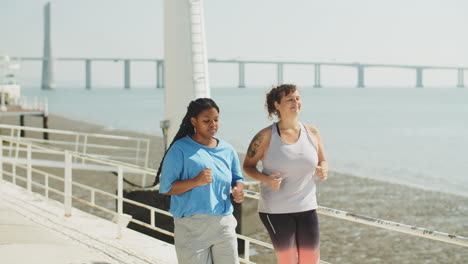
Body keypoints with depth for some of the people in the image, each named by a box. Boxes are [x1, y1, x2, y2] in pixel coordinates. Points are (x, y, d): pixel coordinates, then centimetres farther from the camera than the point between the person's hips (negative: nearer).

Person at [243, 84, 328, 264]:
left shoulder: (312, 133, 2)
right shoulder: (266, 136, -9)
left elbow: (322, 162, 15)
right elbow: (248, 165, 0)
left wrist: (323, 170, -9)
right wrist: (266, 179, -18)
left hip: (306, 207, 4)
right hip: (276, 210, -4)